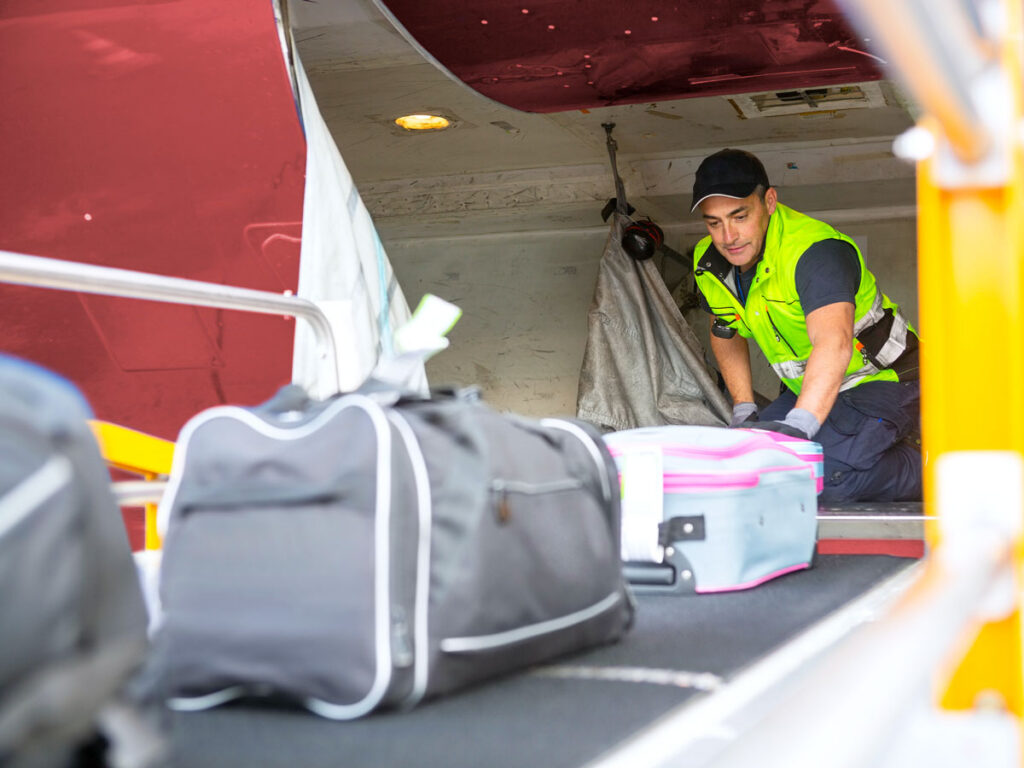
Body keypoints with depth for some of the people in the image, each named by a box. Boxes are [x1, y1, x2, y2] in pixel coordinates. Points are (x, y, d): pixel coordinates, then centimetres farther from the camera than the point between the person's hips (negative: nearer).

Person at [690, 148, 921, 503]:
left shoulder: (814, 250, -30)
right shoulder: (710, 262, -5)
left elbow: (833, 344, -47)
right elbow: (726, 334, 16)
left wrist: (798, 425, -61)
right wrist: (743, 410, 4)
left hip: (882, 382, -9)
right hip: (810, 390, 9)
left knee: (826, 474, -32)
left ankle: (919, 466, -2)